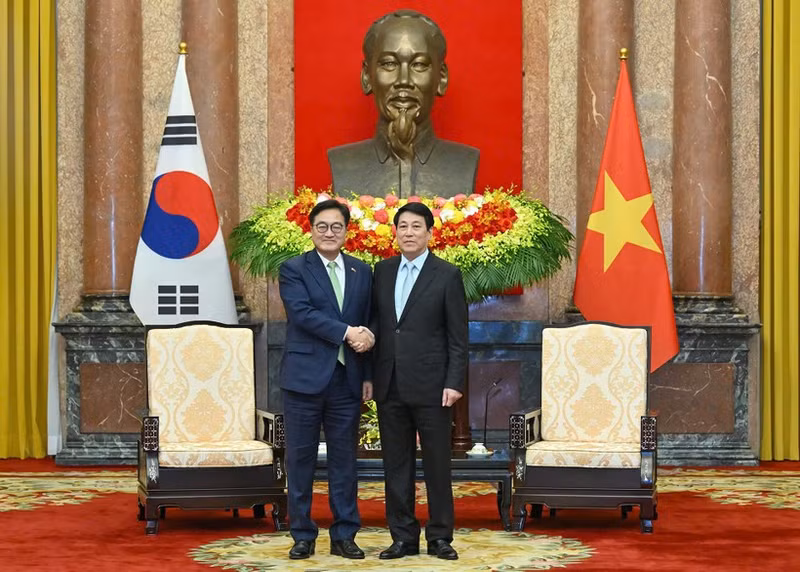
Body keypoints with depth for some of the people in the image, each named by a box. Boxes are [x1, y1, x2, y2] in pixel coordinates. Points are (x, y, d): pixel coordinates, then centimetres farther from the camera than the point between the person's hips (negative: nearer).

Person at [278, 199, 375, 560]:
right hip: (305, 378, -3)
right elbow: (302, 313, -16)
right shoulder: (293, 270, -1)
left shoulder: (362, 272, 11)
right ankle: (303, 535, 13)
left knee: (344, 459, 7)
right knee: (300, 459, 3)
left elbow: (367, 327, 12)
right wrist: (347, 332, -21)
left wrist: (368, 376, 5)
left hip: (347, 380, 3)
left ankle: (344, 536, 15)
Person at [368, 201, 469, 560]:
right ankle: (403, 537, 15)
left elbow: (458, 336, -4)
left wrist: (454, 383, -11)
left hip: (430, 386, -4)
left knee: (437, 464, 2)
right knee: (396, 464, 7)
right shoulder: (383, 271, 10)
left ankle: (439, 537, 11)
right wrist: (369, 376, 6)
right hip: (390, 386, 4)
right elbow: (376, 324, 13)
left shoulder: (447, 275, -3)